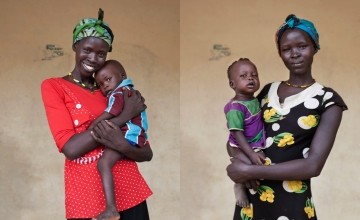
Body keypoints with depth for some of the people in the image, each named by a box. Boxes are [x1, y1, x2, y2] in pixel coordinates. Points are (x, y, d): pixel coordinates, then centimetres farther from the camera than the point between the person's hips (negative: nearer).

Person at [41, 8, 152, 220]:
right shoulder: (53, 86, 0)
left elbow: (147, 153, 5)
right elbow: (70, 148, -15)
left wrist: (122, 145, -17)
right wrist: (124, 116, -13)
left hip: (130, 192, 3)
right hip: (86, 197, -3)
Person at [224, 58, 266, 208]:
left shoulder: (255, 100, -2)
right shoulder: (236, 108, -28)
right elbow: (237, 134, -28)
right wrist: (251, 154, -30)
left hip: (256, 145, 8)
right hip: (240, 148, -8)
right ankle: (239, 186, 10)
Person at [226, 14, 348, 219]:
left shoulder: (328, 100, -8)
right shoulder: (268, 90, 7)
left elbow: (313, 165, -16)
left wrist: (250, 171, -17)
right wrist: (240, 159, -10)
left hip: (291, 202, -4)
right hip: (250, 196, 4)